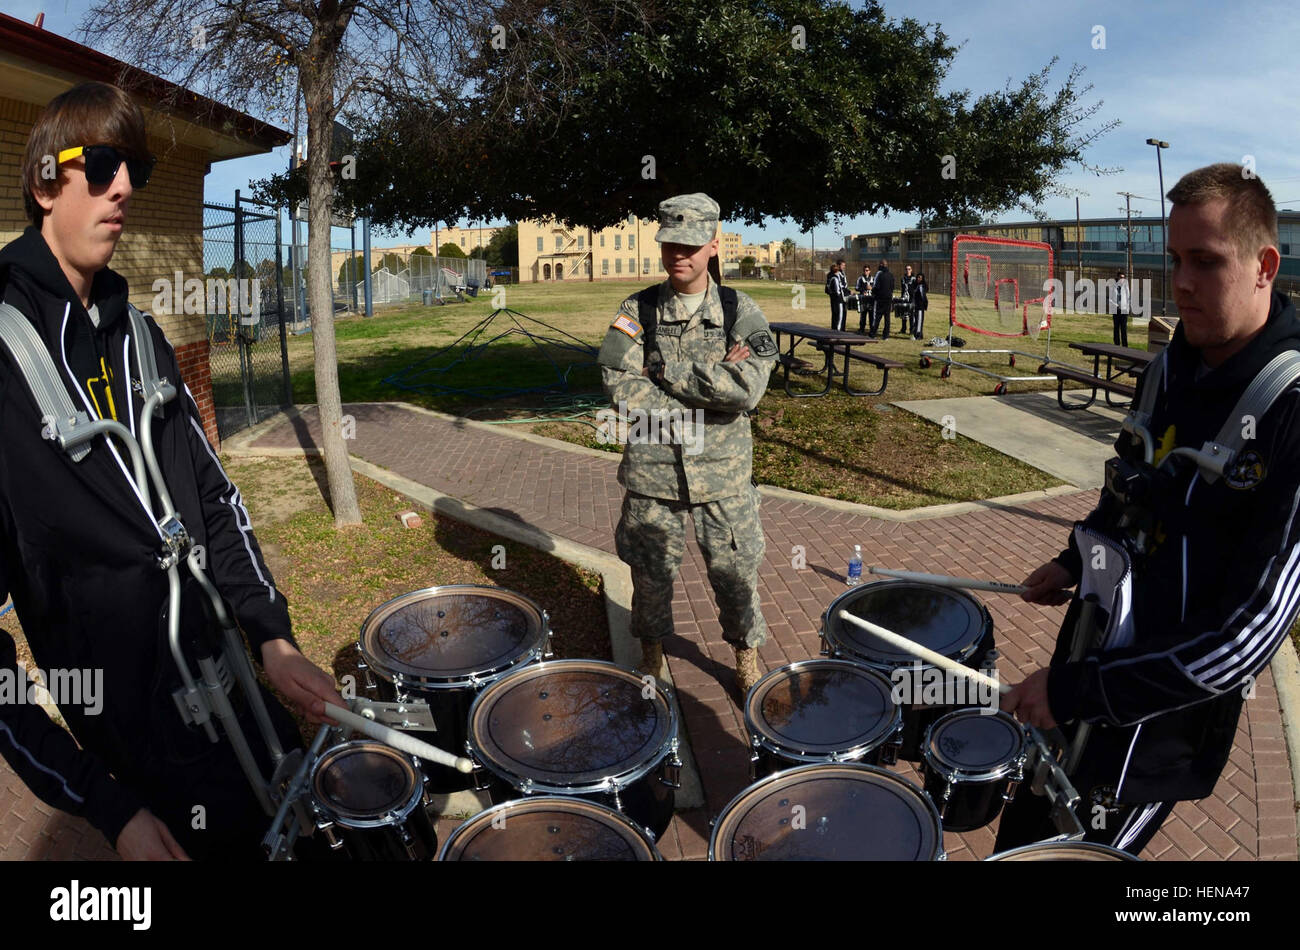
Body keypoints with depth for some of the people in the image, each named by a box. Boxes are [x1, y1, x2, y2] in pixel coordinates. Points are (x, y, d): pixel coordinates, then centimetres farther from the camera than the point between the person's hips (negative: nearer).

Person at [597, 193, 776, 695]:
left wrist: (668, 371, -16)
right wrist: (710, 381, -15)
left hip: (723, 472, 0)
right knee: (650, 574, 13)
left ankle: (747, 661, 34)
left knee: (735, 573, 11)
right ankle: (651, 658, 37)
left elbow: (747, 388, -18)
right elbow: (620, 387, -14)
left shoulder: (740, 311, -2)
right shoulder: (637, 311, -1)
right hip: (652, 470, 1)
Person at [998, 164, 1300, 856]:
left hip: (1166, 708, -7)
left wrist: (1078, 691, -26)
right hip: (1095, 642, 7)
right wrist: (1076, 562, 7)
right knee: (1020, 834, 23)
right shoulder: (1170, 368, 0)